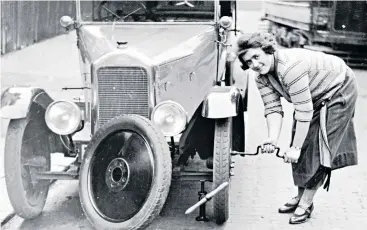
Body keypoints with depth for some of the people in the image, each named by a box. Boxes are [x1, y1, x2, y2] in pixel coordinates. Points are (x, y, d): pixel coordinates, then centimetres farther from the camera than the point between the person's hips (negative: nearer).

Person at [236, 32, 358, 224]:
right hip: (314, 96, 8)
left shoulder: (290, 67, -38)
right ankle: (300, 196, 20)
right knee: (303, 146, 6)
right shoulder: (262, 78, -11)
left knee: (319, 147, -10)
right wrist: (273, 139, -30)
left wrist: (296, 147, -31)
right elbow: (273, 108, -15)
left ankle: (306, 203, 0)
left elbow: (304, 112, -36)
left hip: (339, 89, -8)